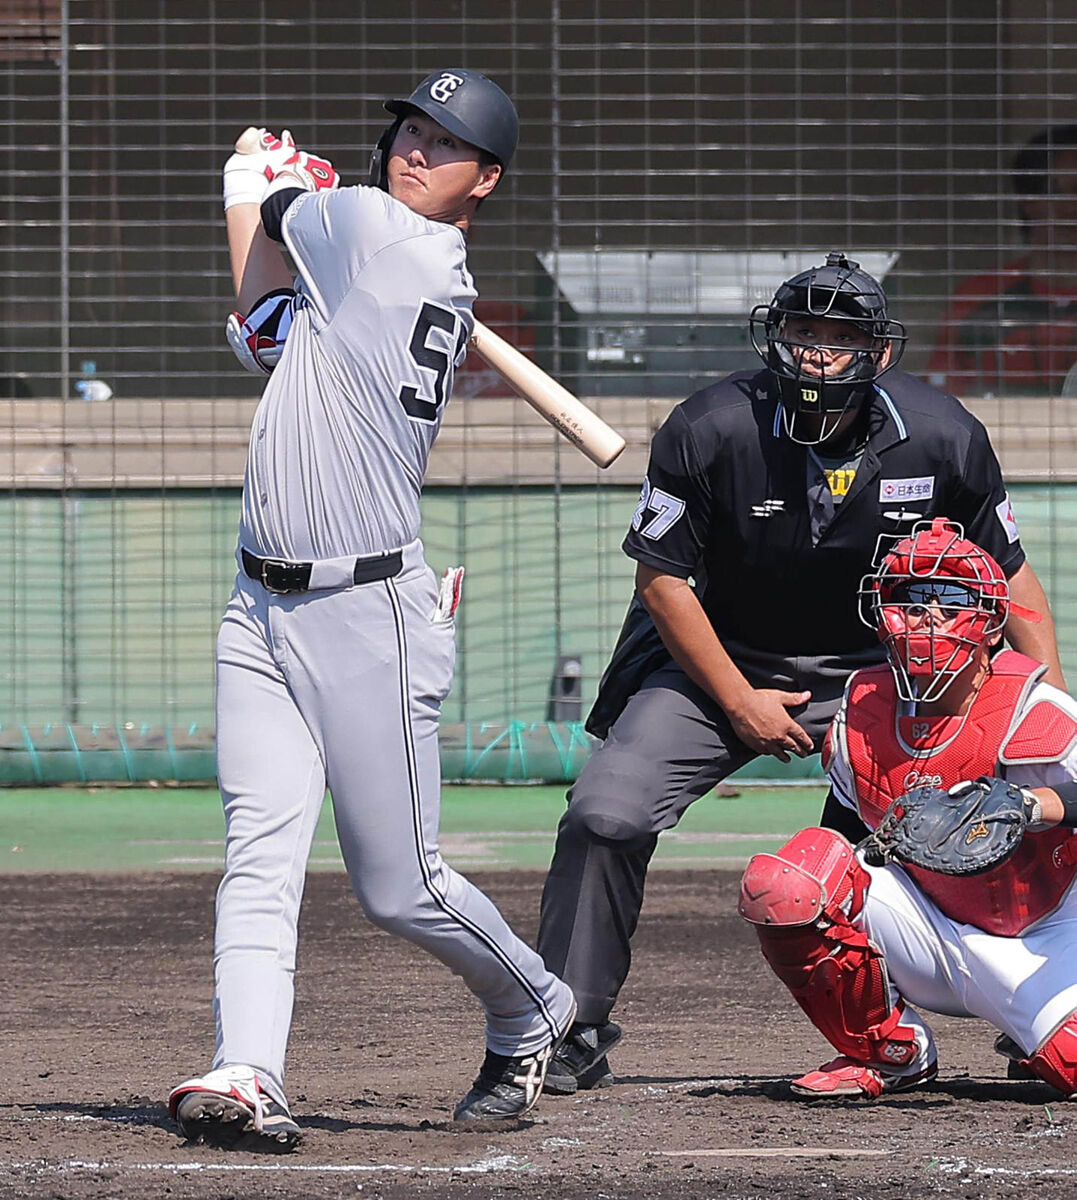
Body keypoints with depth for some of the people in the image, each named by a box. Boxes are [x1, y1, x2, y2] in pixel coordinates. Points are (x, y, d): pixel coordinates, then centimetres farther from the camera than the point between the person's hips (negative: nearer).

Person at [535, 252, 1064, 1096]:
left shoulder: (944, 438, -16)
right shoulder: (712, 429, -21)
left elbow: (1010, 575, -3)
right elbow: (663, 578, -11)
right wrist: (739, 704, -13)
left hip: (873, 668, 1)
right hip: (719, 658, -1)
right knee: (605, 814, -18)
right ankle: (571, 1036, -2)